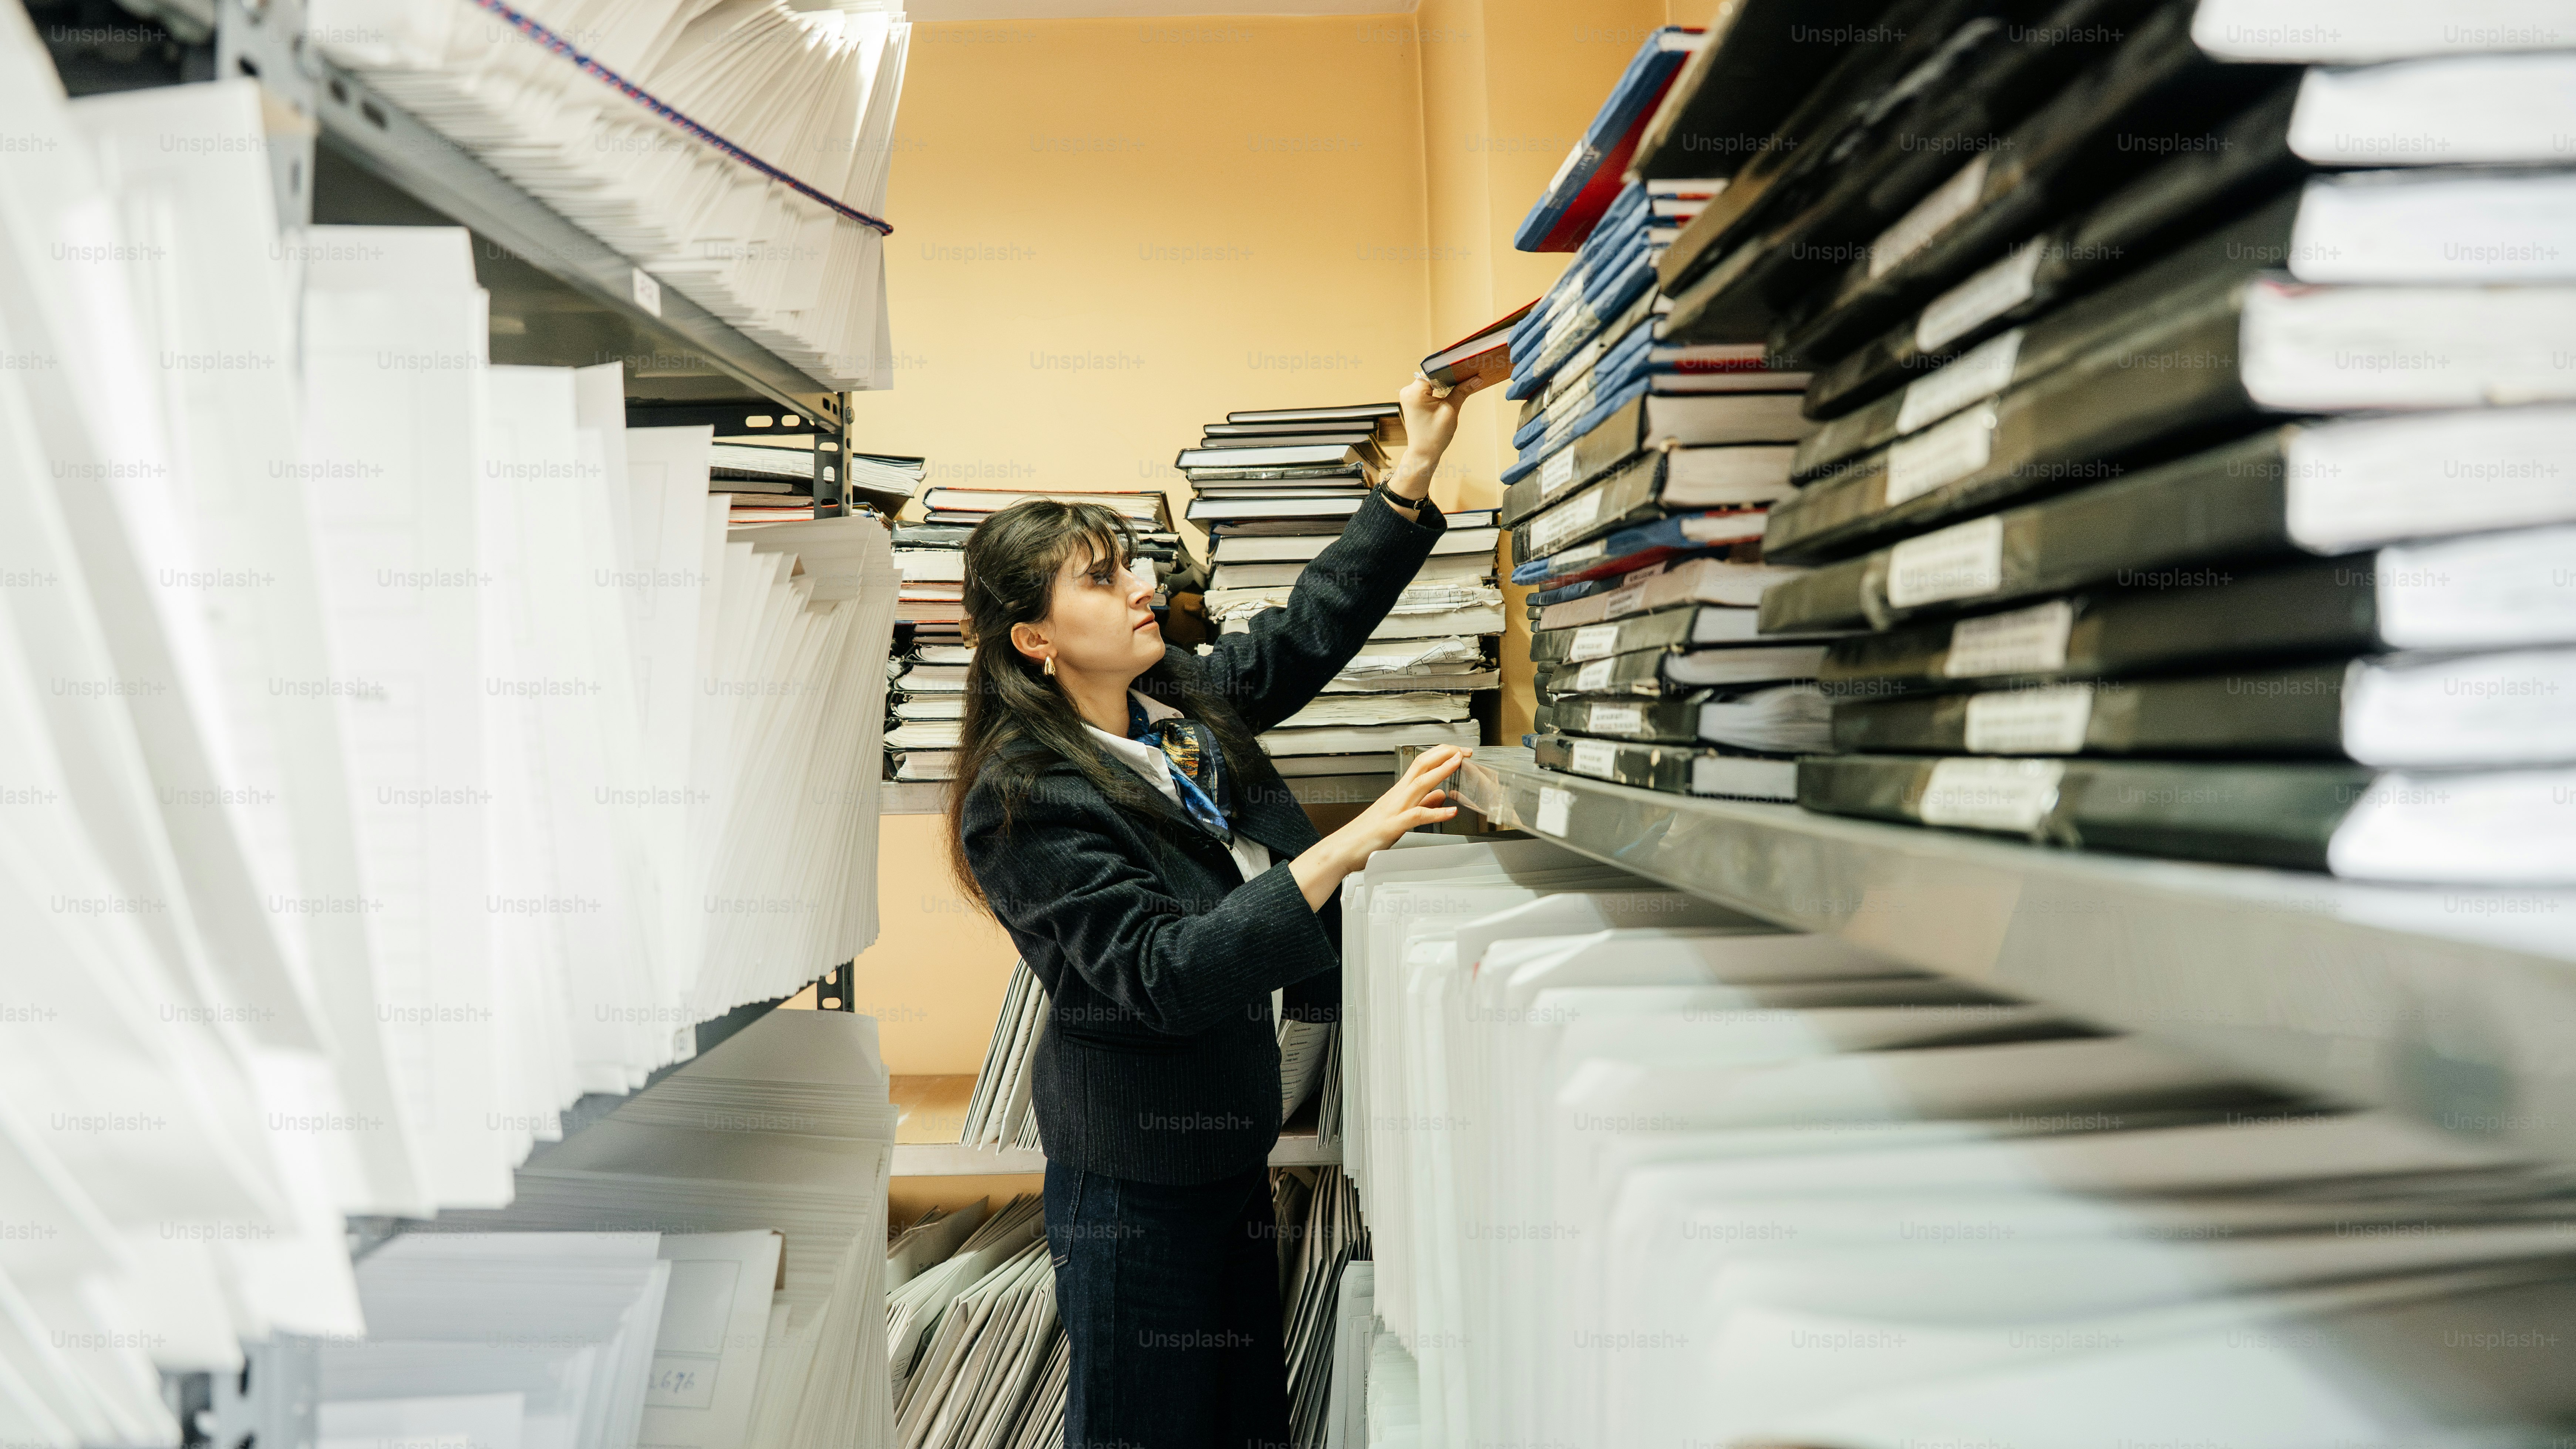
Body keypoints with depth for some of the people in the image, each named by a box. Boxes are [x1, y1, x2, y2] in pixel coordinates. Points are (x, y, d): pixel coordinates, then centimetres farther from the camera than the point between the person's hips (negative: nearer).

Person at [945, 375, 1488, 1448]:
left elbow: (1314, 625, 10)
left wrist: (1419, 462, 1)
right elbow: (1162, 975, -30)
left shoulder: (1181, 700, 2)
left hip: (1230, 1145, 8)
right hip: (1135, 1179, -8)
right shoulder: (1025, 802, -22)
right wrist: (1345, 850, -35)